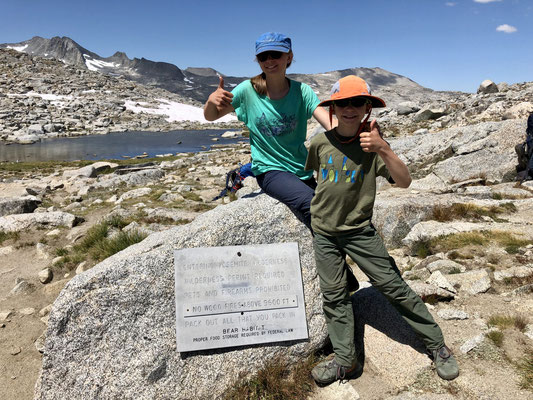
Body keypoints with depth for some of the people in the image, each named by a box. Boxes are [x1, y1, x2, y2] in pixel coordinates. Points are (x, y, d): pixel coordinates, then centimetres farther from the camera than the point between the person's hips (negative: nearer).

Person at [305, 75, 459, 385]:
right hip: (324, 233, 3)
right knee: (334, 296, 7)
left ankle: (438, 345, 19)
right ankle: (345, 361, 20)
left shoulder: (373, 143, -10)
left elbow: (404, 182, -21)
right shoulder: (321, 142, -4)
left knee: (394, 287, 0)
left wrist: (382, 149, -34)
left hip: (360, 231, -2)